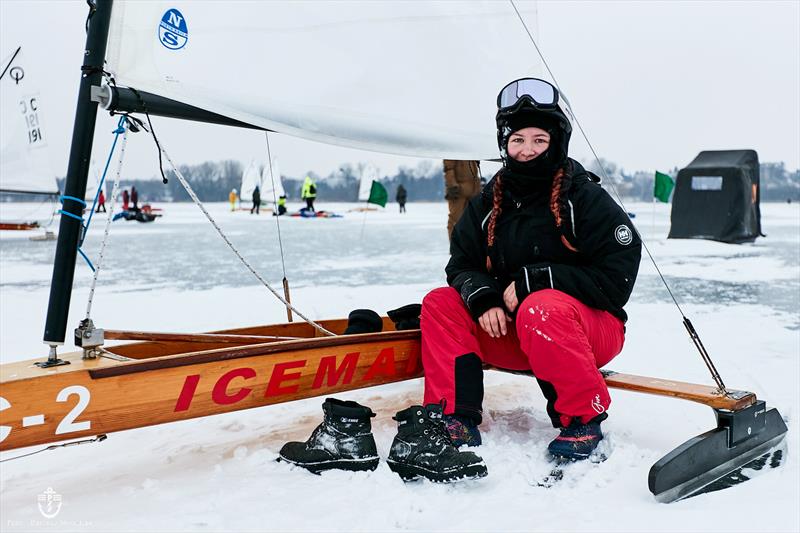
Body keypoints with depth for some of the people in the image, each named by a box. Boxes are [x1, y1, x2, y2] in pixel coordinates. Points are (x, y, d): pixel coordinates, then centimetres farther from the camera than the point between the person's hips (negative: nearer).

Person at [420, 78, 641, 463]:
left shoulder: (586, 198, -12)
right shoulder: (487, 204, 3)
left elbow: (616, 280, -17)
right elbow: (462, 265, 6)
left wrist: (535, 279, -21)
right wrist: (481, 297, -17)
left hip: (593, 328, -5)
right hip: (512, 333, 5)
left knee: (541, 308, -37)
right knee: (441, 302, -11)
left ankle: (583, 419, -18)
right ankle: (454, 415, -15)